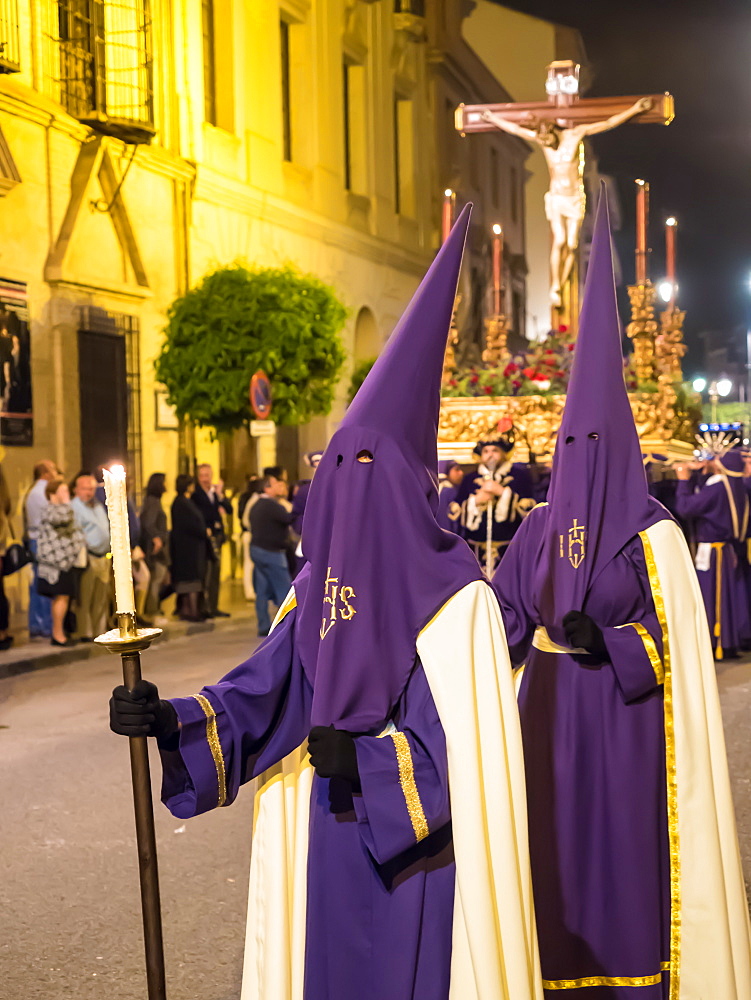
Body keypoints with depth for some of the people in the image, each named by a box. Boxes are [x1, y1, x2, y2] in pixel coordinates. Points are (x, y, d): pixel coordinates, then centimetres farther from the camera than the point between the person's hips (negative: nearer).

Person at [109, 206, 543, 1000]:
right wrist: (172, 720, -17)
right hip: (329, 849, 5)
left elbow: (471, 748, -17)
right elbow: (263, 695, -2)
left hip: (418, 856, -5)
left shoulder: (454, 600, -14)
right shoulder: (321, 587, 3)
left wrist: (361, 756, -22)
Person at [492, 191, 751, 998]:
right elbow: (503, 615, 9)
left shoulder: (653, 533, -5)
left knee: (628, 851, -1)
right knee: (562, 843, 7)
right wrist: (542, 636, -10)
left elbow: (677, 639, -8)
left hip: (625, 723, -4)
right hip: (553, 719, 4)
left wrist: (603, 641, -21)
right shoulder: (540, 528, 8)